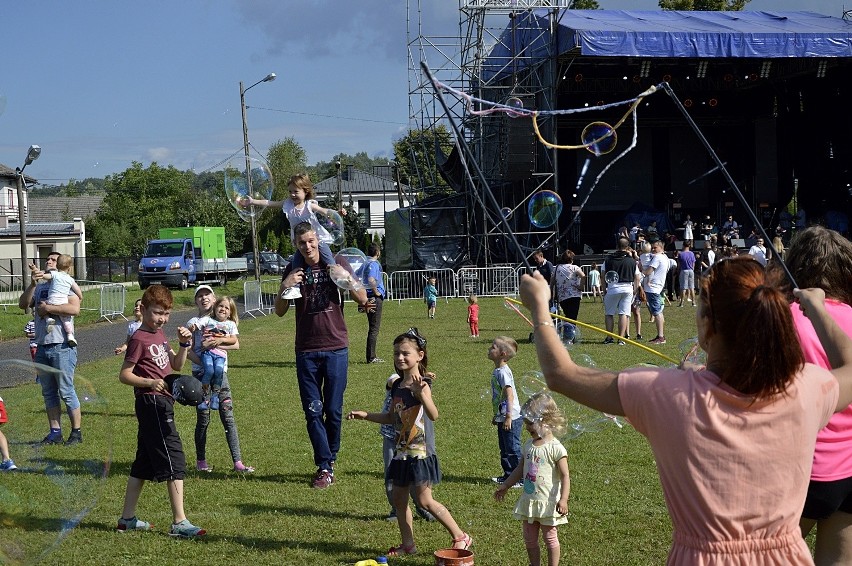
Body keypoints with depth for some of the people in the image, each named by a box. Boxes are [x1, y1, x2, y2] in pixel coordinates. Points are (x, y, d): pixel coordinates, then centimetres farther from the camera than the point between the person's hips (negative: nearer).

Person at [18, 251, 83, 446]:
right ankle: (55, 432, 17)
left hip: (62, 347, -6)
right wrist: (32, 284, -16)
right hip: (42, 347, 6)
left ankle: (76, 432, 4)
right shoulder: (38, 287, 13)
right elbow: (23, 304, -2)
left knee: (66, 391, -3)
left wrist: (47, 308, -14)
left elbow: (75, 309, -20)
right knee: (48, 393, 10)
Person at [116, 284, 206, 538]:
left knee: (144, 463, 14)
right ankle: (179, 522, -9)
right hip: (153, 403, -10)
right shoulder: (139, 339, -11)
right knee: (174, 462, -10)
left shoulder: (160, 334, 16)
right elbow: (124, 375, -12)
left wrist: (184, 344, 4)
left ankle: (127, 518, 21)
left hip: (161, 404, 10)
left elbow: (176, 365, 19)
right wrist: (151, 382, -25)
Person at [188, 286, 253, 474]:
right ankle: (200, 460, 13)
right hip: (201, 373, -2)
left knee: (228, 417, -3)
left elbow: (235, 343, -1)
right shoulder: (193, 323, 4)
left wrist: (218, 341, -17)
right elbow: (189, 351, -3)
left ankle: (238, 462, -6)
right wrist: (202, 362, -19)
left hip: (220, 372, 2)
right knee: (203, 419, 1)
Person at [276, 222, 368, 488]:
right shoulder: (293, 270, 6)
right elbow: (280, 311, 5)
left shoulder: (337, 263, 1)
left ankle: (329, 460, 18)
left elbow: (363, 300, -1)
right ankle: (324, 467, 2)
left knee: (333, 410, 2)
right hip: (306, 351, 2)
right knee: (313, 411, -2)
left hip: (336, 348, -1)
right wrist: (285, 287, -14)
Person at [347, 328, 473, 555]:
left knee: (425, 501, -6)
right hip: (402, 452, 8)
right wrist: (366, 415, 15)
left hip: (421, 453, -8)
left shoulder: (421, 384, -16)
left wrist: (420, 393, -47)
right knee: (399, 500, 11)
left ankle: (460, 537, 7)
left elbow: (434, 415, -32)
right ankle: (408, 545, 22)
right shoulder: (397, 386, 8)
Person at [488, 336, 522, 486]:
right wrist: (497, 415, 26)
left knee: (512, 449, -4)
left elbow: (509, 395, -25)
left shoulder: (503, 372, -19)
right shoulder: (497, 371, 12)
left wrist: (508, 416, -28)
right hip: (502, 417, 10)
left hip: (511, 418, -10)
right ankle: (508, 475, 28)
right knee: (504, 449, 18)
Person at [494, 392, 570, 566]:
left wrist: (563, 500, -26)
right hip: (528, 500, 7)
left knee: (550, 538, 5)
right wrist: (505, 486, 23)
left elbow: (565, 476, -17)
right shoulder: (529, 445, 6)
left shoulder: (556, 448, -16)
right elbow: (520, 469, 19)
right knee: (529, 539, 13)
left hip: (548, 503, -7)